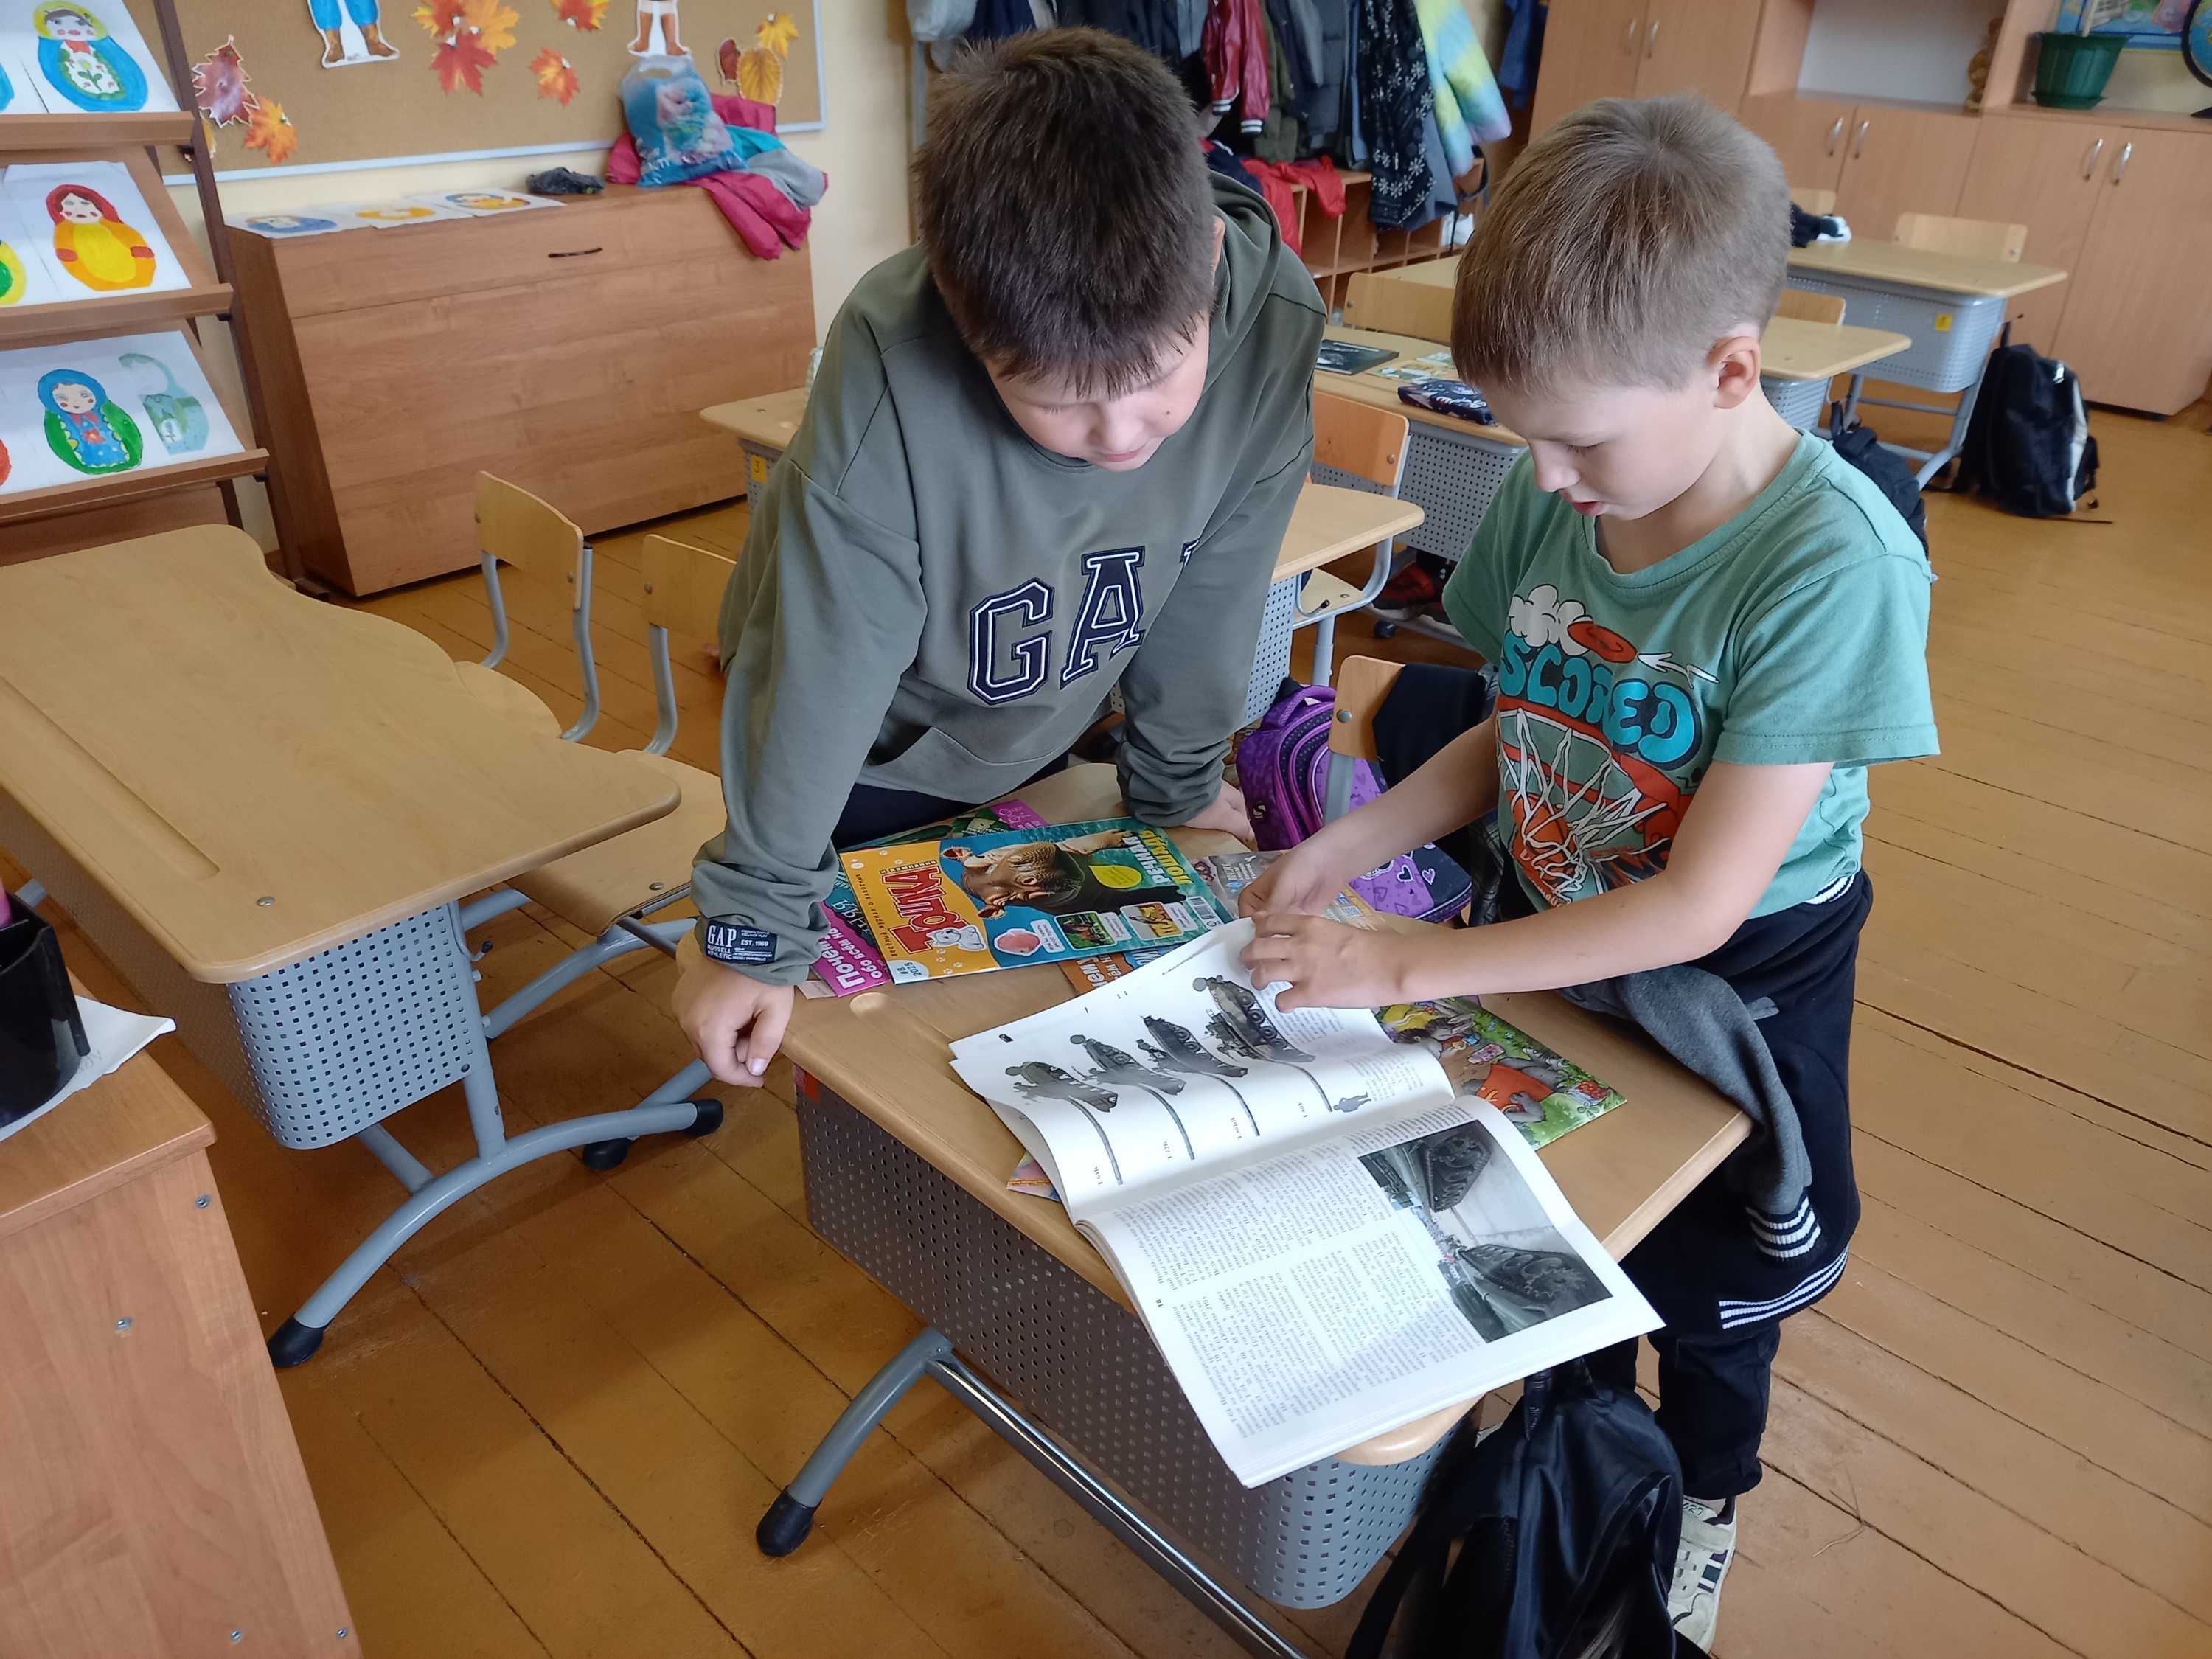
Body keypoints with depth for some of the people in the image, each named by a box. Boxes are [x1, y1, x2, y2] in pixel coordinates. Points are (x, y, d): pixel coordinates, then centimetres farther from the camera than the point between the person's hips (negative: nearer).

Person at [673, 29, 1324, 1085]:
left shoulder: (1276, 325, -28)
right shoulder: (892, 371, -38)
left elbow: (1211, 589, -13)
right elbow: (824, 663, -29)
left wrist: (1176, 785, 1)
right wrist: (755, 923, -20)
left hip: (1042, 728, 3)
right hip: (875, 755, -3)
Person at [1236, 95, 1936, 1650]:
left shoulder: (1832, 566, -30)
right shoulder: (1549, 499, -15)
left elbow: (1699, 905, -29)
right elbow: (1517, 736, 1)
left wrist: (1399, 968, -28)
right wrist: (1340, 852, -13)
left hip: (1729, 987, -4)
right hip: (1549, 944, 4)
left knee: (1703, 1275, 20)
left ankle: (1705, 1496, 53)